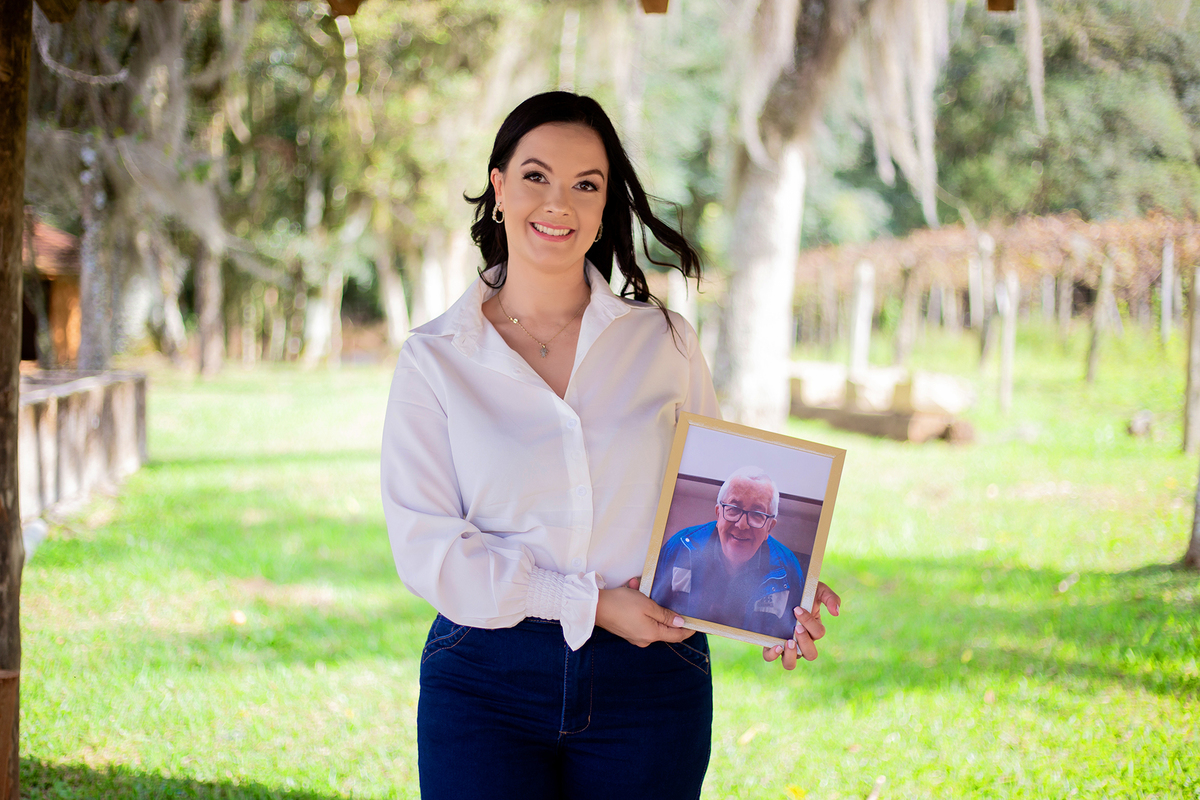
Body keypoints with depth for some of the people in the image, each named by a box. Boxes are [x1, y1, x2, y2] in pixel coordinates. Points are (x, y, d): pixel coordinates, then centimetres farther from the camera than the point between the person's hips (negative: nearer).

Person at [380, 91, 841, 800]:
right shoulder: (435, 360, 1)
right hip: (487, 683, -1)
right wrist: (590, 603, -13)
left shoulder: (664, 342, 6)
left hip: (648, 686, 1)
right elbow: (425, 544, -6)